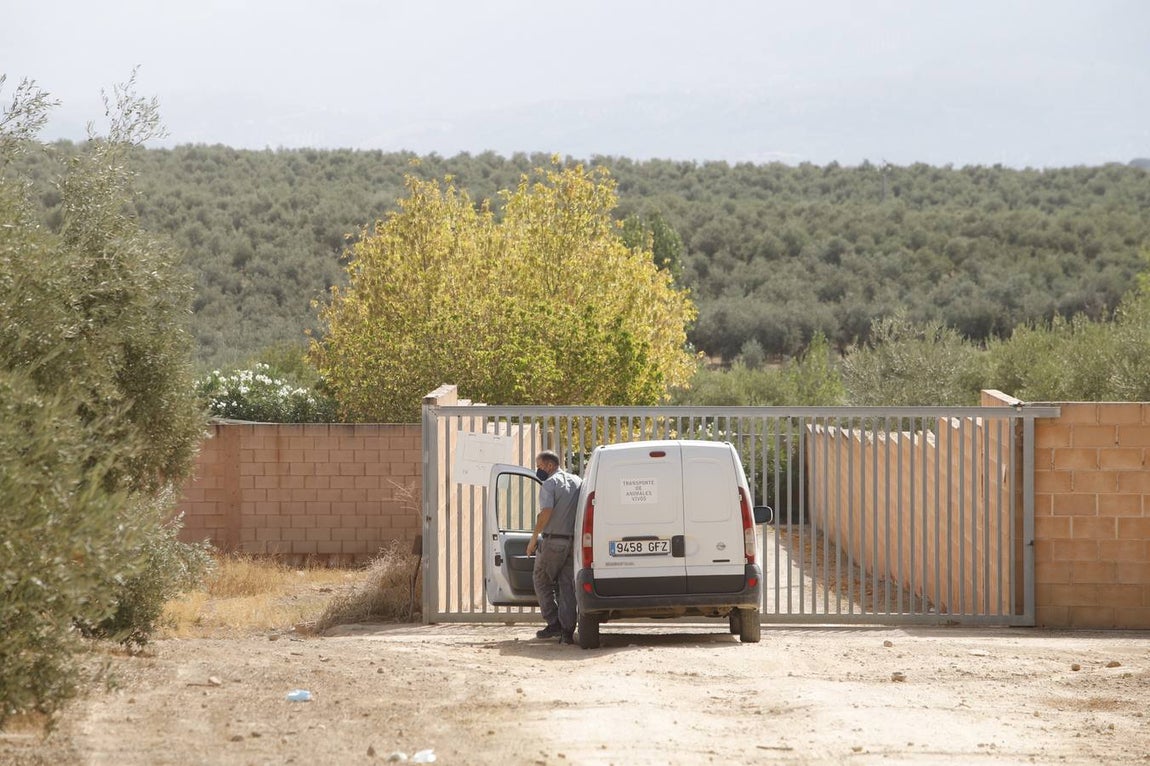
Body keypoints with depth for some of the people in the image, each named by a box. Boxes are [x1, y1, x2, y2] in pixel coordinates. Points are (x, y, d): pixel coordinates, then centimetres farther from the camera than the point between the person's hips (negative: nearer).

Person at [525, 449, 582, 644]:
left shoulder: (550, 484, -8)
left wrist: (534, 538, -16)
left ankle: (554, 623, 2)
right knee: (567, 585, 6)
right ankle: (567, 631, 0)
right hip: (573, 542, 6)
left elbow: (546, 512, -21)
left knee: (542, 580, 8)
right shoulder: (577, 482, 14)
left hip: (553, 540, -6)